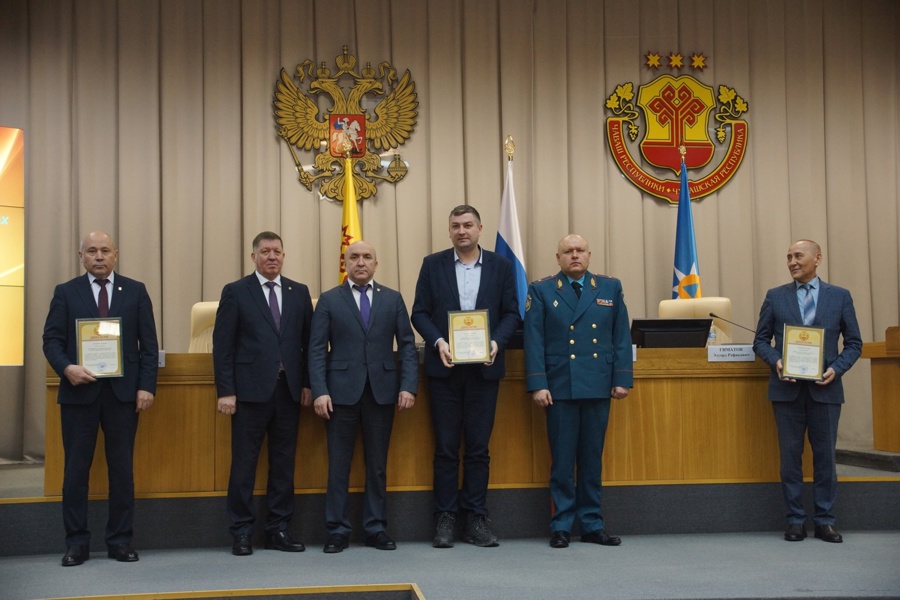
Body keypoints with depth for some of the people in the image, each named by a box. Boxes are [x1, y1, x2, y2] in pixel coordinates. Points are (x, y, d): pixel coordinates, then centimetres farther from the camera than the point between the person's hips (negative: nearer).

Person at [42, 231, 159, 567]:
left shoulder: (135, 291, 7)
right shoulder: (66, 292, 7)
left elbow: (149, 343, 4)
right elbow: (51, 339, 1)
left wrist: (146, 386, -5)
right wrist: (67, 368, -17)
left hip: (123, 391, 0)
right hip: (79, 390, 0)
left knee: (122, 468, 5)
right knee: (76, 468, 3)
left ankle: (120, 541, 14)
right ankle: (77, 543, 12)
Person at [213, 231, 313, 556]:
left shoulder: (299, 292, 11)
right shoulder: (236, 292, 1)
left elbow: (308, 342, 11)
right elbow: (222, 344, -3)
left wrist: (307, 383, 3)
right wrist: (225, 391, -8)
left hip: (289, 389, 3)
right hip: (251, 389, -3)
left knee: (284, 461, 7)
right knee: (244, 462, 1)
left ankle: (278, 529, 16)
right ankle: (242, 531, 11)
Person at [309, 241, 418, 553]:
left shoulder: (392, 299, 10)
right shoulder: (329, 300, 5)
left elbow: (407, 344, 6)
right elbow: (317, 349, 1)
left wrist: (408, 386, -4)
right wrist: (319, 391, -9)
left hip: (382, 392, 2)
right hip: (342, 392, -1)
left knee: (378, 465, 8)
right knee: (338, 465, 2)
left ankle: (376, 528, 16)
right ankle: (337, 530, 10)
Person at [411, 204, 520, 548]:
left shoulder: (500, 266, 6)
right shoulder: (433, 264, 4)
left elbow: (511, 313, 4)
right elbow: (420, 313, 2)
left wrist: (496, 341, -13)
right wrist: (438, 342, -14)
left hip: (484, 368, 1)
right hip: (444, 367, -1)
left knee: (479, 447, 5)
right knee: (446, 448, 4)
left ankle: (476, 519, 12)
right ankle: (445, 518, 11)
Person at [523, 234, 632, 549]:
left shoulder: (610, 288, 10)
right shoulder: (541, 290, 4)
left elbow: (621, 337, 8)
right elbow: (534, 341, -1)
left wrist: (622, 378, 1)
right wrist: (537, 384, -9)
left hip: (599, 386, 2)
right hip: (561, 387, -2)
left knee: (593, 458, 8)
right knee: (562, 460, 1)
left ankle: (592, 524, 16)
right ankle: (561, 525, 9)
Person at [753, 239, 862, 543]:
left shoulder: (840, 296, 5)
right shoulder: (775, 297, 6)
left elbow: (854, 343, 6)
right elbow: (761, 340, 7)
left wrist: (837, 368, -10)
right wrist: (775, 361, -12)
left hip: (825, 388, 0)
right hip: (787, 388, 0)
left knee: (825, 455, 5)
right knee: (790, 454, 4)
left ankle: (825, 520, 14)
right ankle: (795, 520, 12)